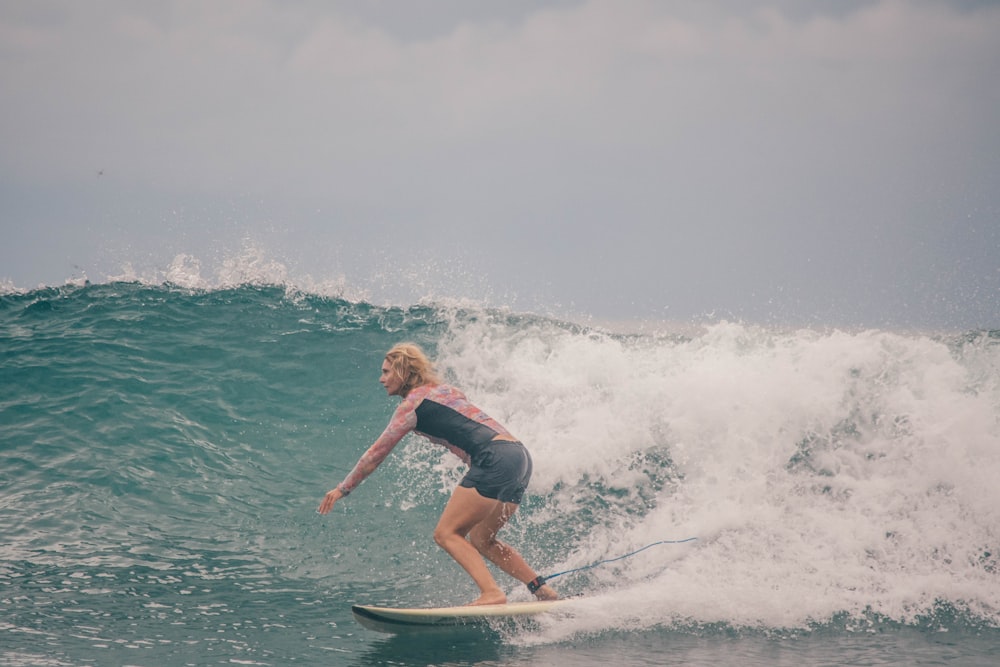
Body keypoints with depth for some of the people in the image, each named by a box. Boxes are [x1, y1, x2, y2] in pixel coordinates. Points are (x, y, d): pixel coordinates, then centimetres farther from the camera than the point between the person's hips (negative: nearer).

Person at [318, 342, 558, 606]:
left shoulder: (412, 403, 1)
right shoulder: (442, 389, 24)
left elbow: (377, 453, 6)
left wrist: (342, 488, 14)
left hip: (494, 460, -9)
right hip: (520, 456, 9)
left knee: (446, 533, -6)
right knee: (480, 540, 19)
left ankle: (492, 593, -20)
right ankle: (541, 588, 13)